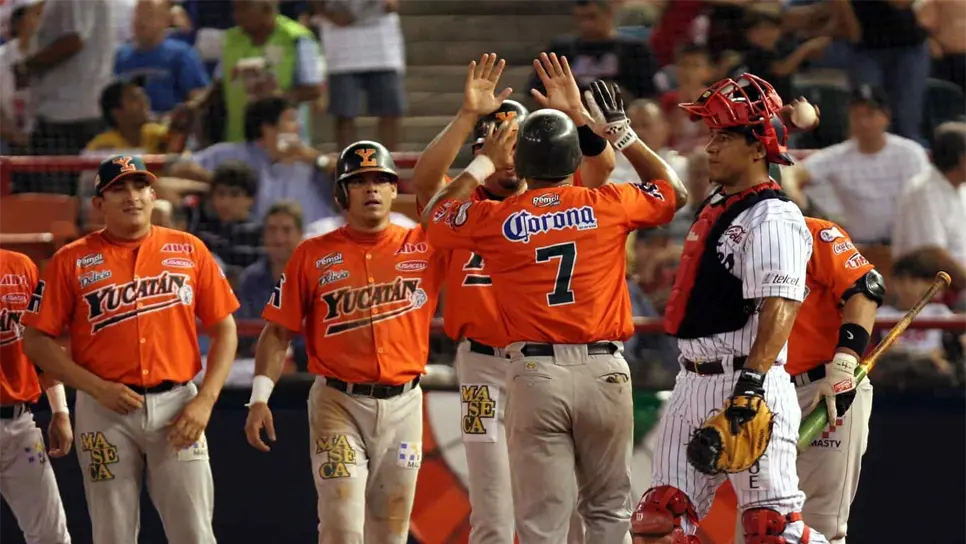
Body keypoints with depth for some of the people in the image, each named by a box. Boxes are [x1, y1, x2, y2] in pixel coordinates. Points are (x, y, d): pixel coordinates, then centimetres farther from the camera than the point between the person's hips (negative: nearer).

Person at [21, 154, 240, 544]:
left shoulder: (188, 250, 7)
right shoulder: (72, 261, 3)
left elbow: (224, 330, 9)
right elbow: (37, 341, 1)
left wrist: (205, 400, -4)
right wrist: (97, 388, -10)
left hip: (176, 407, 1)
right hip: (106, 412, -1)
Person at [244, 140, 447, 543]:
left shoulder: (423, 247, 5)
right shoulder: (313, 255, 2)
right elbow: (278, 332, 3)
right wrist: (259, 398, -7)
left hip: (403, 405, 2)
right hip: (338, 404, -2)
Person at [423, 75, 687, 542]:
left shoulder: (494, 219, 1)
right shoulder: (608, 206, 2)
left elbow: (433, 215, 22)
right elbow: (673, 191, 21)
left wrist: (483, 164, 26)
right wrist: (622, 133, 26)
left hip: (534, 371, -1)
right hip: (603, 369, 1)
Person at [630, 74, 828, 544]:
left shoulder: (772, 218, -14)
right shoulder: (715, 206, 15)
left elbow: (780, 309, -25)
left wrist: (752, 383, -34)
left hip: (747, 384, -10)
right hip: (693, 383, 10)